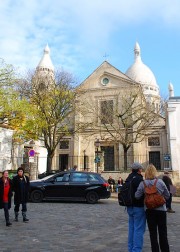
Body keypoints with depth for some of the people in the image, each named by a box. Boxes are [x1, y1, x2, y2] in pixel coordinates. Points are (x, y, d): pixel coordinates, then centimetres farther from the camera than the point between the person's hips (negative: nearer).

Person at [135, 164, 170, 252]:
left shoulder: (142, 183, -10)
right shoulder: (160, 182, -9)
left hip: (149, 210, 0)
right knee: (163, 232, 14)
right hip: (161, 209, 0)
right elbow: (167, 195, -2)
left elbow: (137, 196, -10)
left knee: (153, 232, 11)